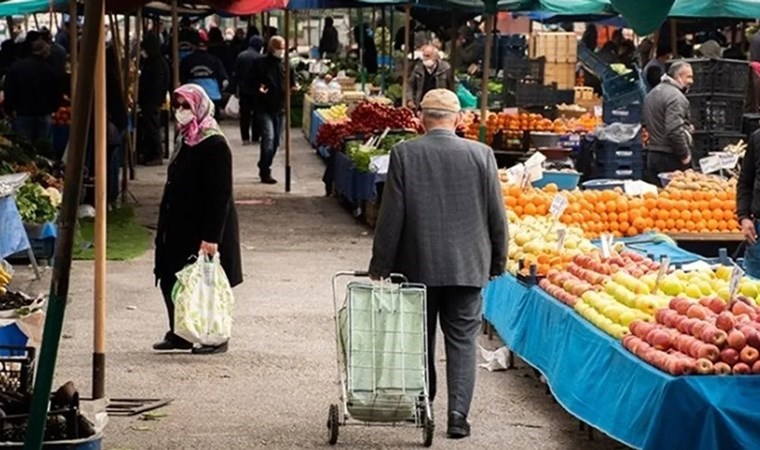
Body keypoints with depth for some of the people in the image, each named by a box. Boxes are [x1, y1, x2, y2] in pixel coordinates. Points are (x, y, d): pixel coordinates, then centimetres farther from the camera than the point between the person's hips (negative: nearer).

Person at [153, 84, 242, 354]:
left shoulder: (215, 146, -17)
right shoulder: (186, 140, 11)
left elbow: (220, 195, -21)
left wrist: (211, 237, -24)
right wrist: (165, 227, 18)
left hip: (203, 230, -9)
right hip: (180, 227, 9)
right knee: (170, 279, 10)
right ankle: (179, 333, 21)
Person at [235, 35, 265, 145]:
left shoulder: (240, 56, 0)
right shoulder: (260, 58, -14)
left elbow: (236, 74, 4)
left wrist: (237, 88, 10)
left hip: (243, 89, 3)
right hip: (256, 90, -3)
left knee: (244, 114, 7)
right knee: (256, 114, 8)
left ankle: (245, 138, 3)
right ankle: (255, 137, 8)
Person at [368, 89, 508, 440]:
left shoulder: (404, 154, -8)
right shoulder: (481, 155, -4)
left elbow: (391, 216, -7)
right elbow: (496, 215, 0)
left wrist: (380, 266, 1)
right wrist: (497, 261, 12)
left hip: (417, 266, 0)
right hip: (467, 266, 0)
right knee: (462, 341, 4)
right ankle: (458, 414, -4)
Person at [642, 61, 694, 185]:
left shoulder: (652, 94, 17)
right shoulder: (675, 96, -14)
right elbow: (674, 130, -24)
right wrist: (685, 155, -14)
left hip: (651, 155, 9)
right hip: (670, 158, -9)